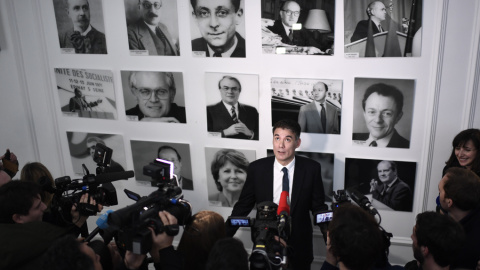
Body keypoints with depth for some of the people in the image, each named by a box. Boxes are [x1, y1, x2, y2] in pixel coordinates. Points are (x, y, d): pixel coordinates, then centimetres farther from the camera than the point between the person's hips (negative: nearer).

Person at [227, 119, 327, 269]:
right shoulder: (256, 168, -9)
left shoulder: (311, 169, -11)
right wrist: (223, 238, -1)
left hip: (299, 246, 0)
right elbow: (243, 206, -1)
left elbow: (319, 207, -1)